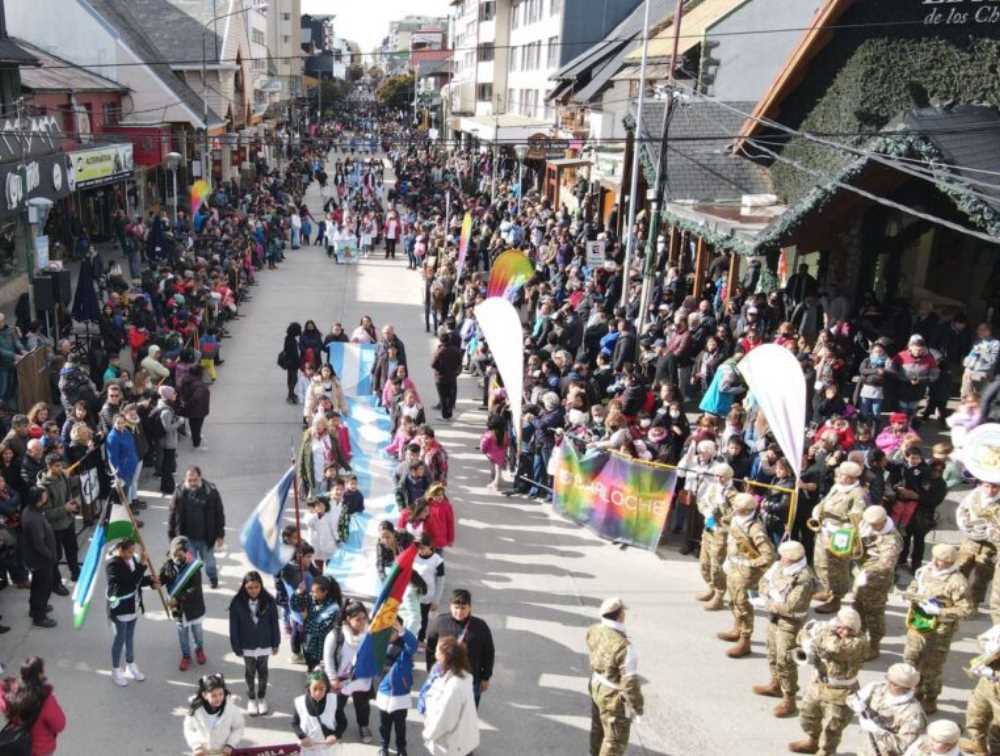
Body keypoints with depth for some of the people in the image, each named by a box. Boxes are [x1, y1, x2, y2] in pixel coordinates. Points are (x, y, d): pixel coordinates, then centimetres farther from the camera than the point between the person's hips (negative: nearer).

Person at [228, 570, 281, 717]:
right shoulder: (237, 603, -19)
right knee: (250, 672, 17)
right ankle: (251, 698, 37)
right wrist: (237, 647, -8)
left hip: (264, 644, 1)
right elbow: (234, 627, -11)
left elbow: (274, 623, -6)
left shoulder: (269, 601, -17)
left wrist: (275, 644, -1)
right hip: (247, 645, -1)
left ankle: (262, 697, 38)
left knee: (262, 670, 18)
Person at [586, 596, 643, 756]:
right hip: (613, 697, -8)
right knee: (616, 739, 12)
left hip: (597, 686, 8)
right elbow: (630, 682, -28)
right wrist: (637, 707, -13)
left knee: (599, 727, 30)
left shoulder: (595, 630, -12)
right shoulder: (624, 647, -35)